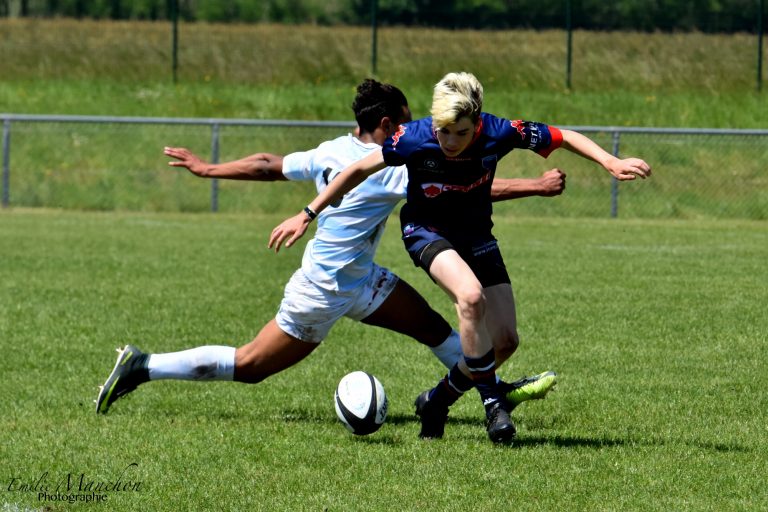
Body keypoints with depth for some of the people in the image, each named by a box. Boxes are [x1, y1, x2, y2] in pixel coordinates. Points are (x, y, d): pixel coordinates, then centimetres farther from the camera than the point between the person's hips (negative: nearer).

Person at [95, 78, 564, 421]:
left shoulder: (333, 151, 0)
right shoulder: (391, 167, -24)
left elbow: (269, 165, 8)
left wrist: (207, 169, 19)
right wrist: (536, 186, -22)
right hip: (326, 290, -9)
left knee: (432, 325, 7)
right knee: (249, 367, 0)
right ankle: (143, 369, 6)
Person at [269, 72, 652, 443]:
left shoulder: (498, 133, -24)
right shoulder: (414, 139, -27)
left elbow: (566, 138, -11)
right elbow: (358, 170, -13)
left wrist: (610, 163, -24)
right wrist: (307, 216, -11)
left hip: (476, 234, 4)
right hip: (426, 230, -4)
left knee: (505, 341, -3)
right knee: (470, 295, -34)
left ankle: (437, 401, 20)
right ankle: (493, 403, -20)